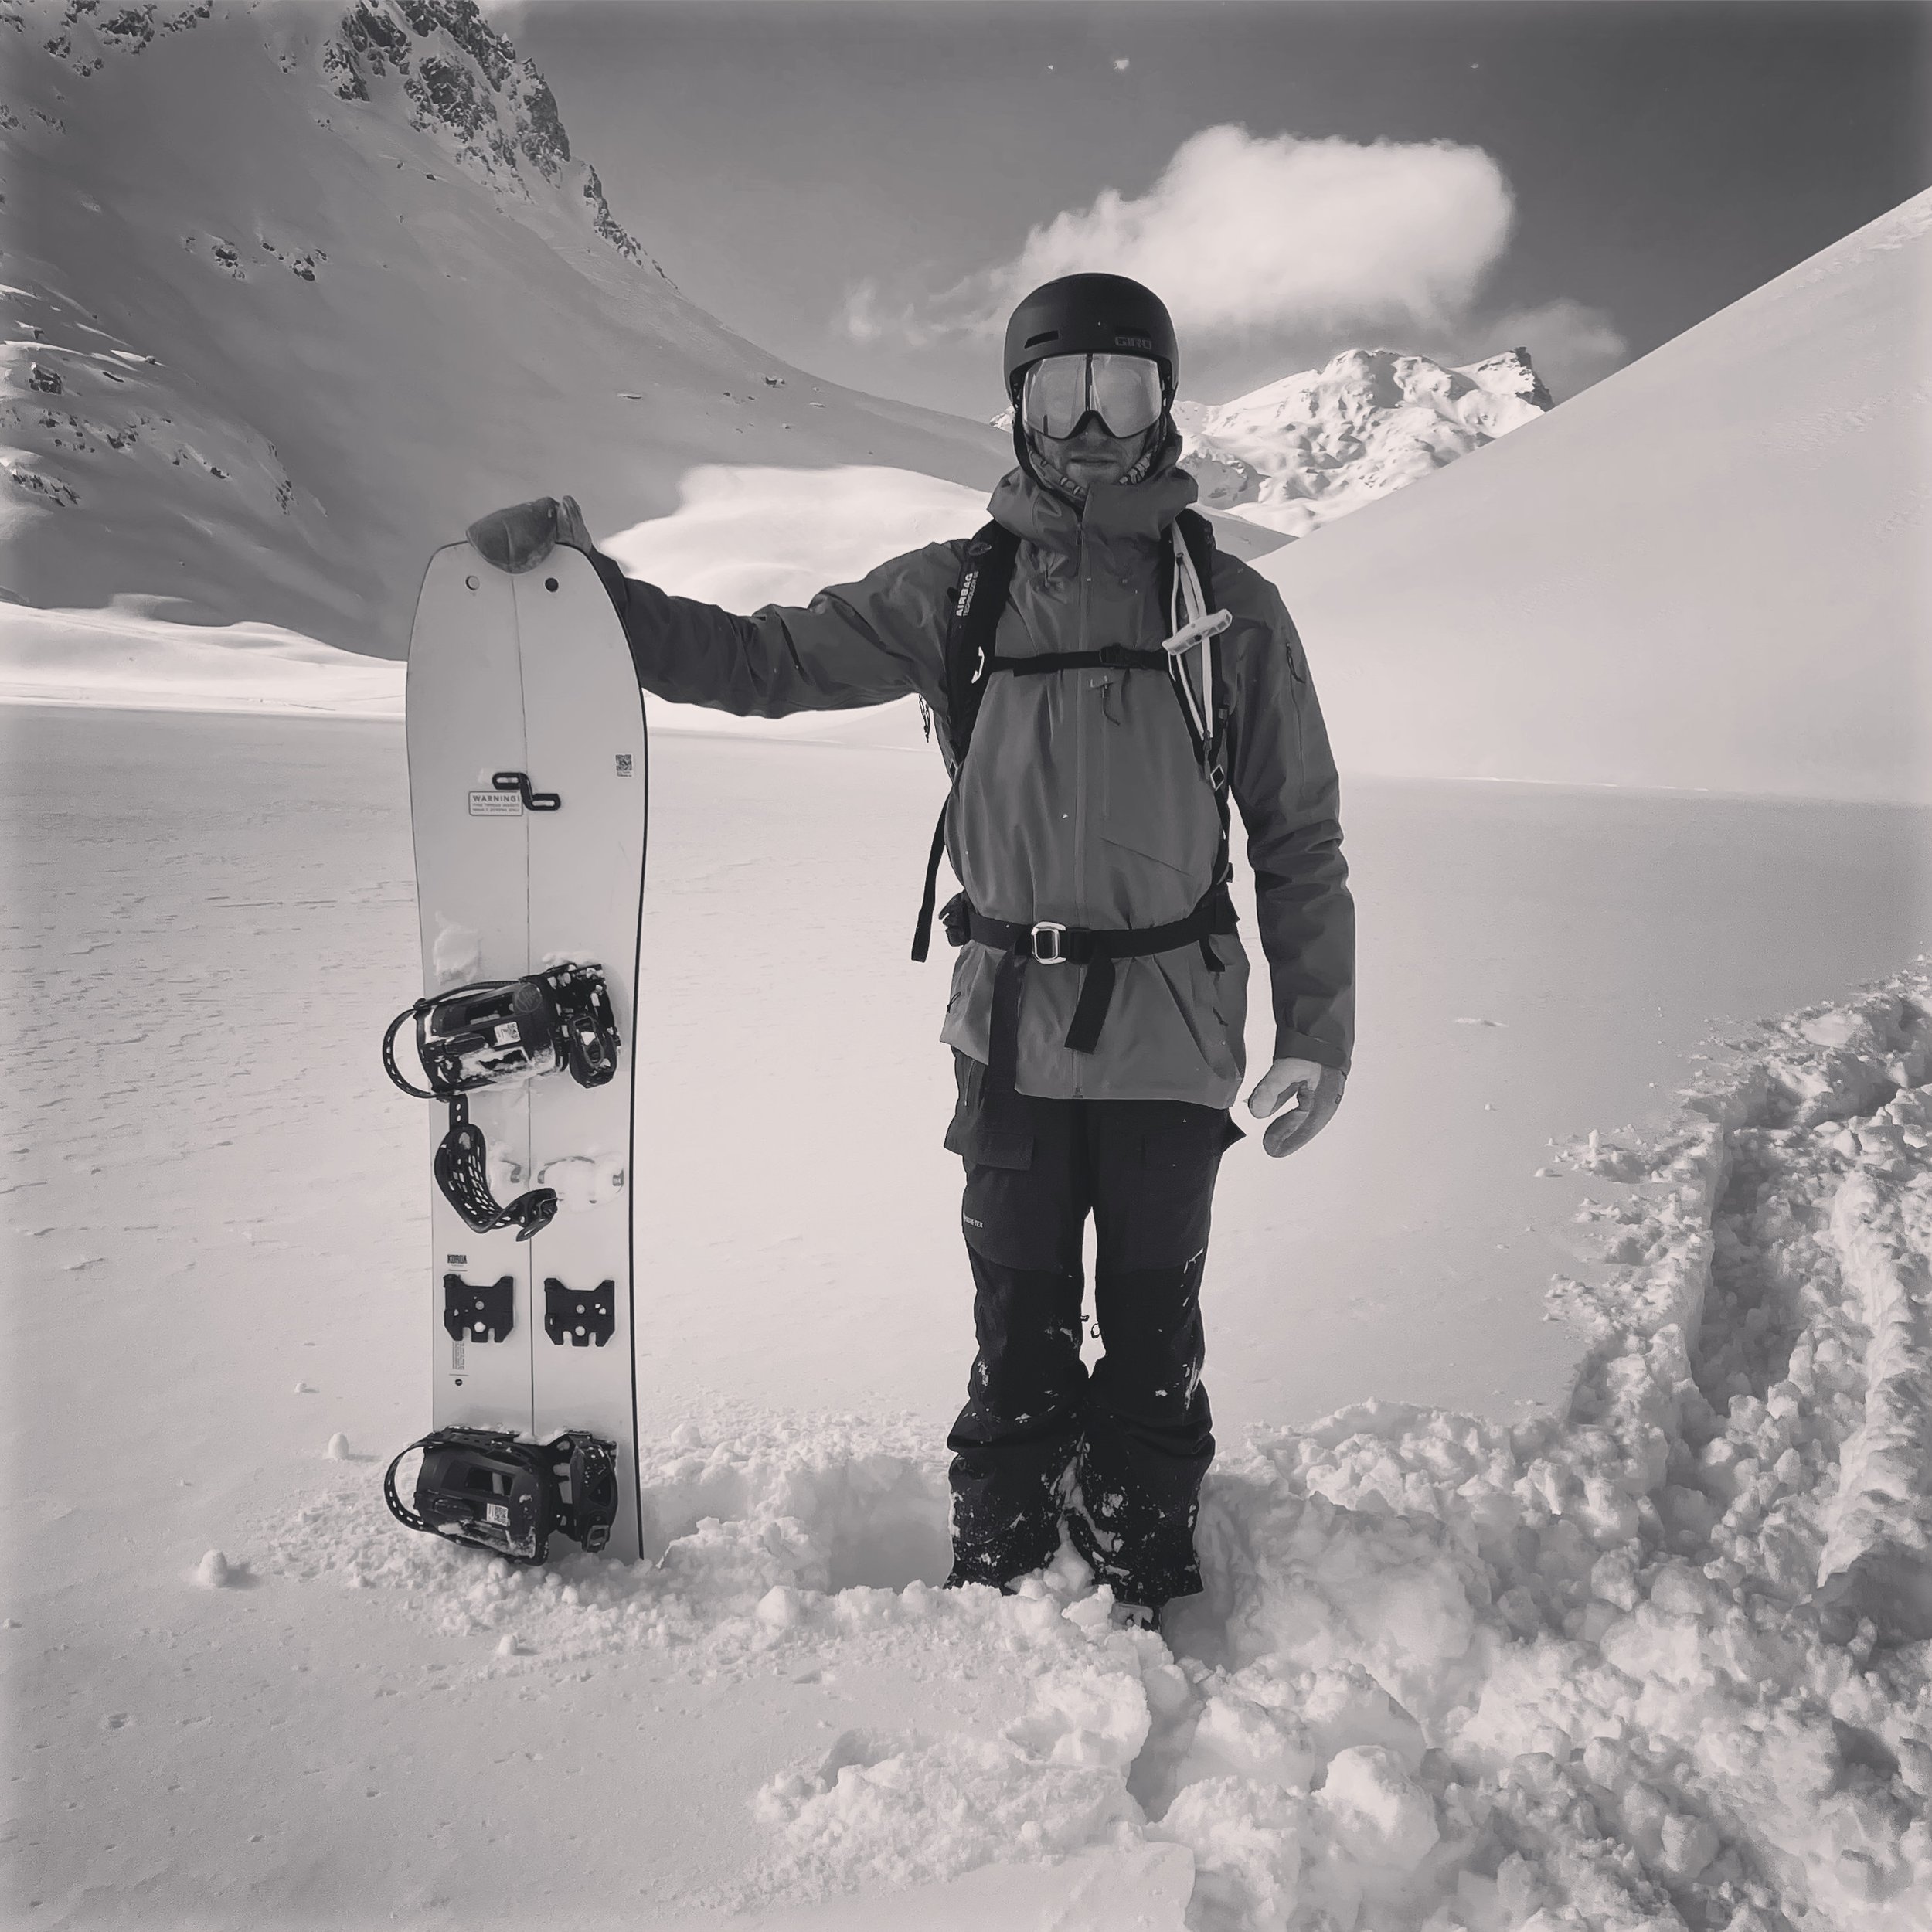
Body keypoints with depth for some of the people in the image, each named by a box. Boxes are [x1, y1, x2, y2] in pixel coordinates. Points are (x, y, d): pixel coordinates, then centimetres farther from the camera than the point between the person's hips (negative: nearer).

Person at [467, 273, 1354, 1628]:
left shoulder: (1231, 607, 2)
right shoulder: (956, 591, 6)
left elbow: (1301, 838, 4)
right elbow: (763, 661, 6)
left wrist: (1320, 1031, 0)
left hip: (1174, 1033, 0)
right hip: (1012, 1029, 1)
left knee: (1152, 1325, 10)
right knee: (1018, 1323, 11)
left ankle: (1145, 1581, 32)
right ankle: (999, 1566, 31)